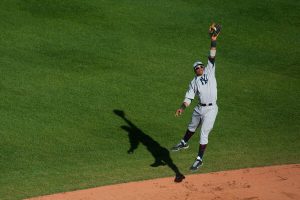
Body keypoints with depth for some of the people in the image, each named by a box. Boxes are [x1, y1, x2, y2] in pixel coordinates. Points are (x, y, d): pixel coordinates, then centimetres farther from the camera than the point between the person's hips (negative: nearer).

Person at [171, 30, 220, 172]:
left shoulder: (210, 71, 4)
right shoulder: (194, 82, 8)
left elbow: (212, 57, -3)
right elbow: (189, 97, 0)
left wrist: (213, 41, -12)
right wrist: (182, 108, -16)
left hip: (211, 109, -4)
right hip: (199, 108, 4)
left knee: (204, 134, -6)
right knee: (191, 128, 25)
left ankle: (199, 159, 2)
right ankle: (184, 143, 53)